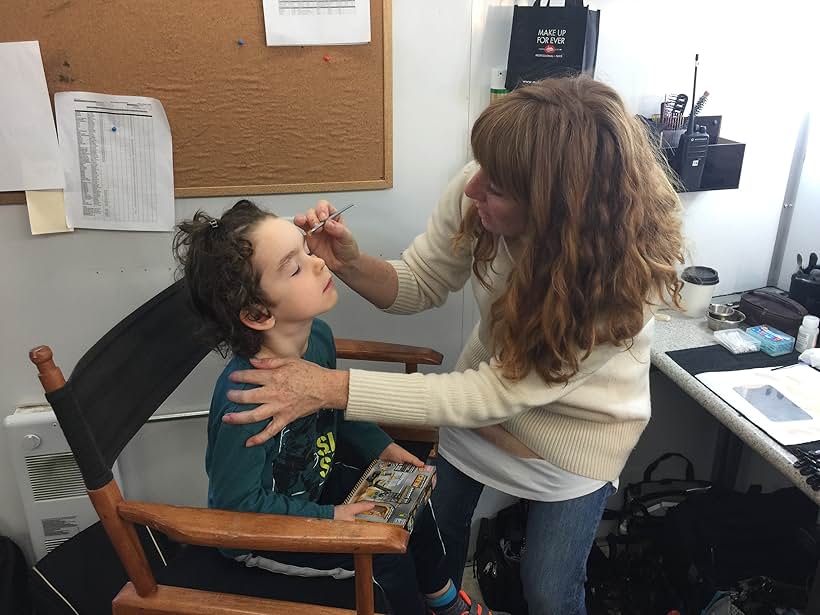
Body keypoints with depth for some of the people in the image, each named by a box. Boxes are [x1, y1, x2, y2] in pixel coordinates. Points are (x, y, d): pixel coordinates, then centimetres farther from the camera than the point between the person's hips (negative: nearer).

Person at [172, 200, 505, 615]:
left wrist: (380, 447, -1)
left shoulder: (317, 336, -15)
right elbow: (239, 502, -28)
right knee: (387, 554, -12)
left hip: (313, 483, 8)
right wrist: (327, 518, -23)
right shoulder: (245, 399, -40)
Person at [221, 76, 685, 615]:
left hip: (575, 436, -3)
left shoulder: (627, 275, -36)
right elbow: (421, 287, -8)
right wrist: (351, 264, -30)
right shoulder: (478, 193, -26)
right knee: (437, 530, 20)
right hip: (483, 395, 4)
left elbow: (494, 395, -34)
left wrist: (331, 388, -37)